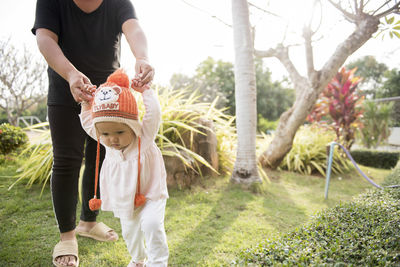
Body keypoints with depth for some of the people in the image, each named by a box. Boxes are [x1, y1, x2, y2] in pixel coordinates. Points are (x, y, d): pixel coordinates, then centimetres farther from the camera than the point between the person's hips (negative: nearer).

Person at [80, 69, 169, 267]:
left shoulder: (144, 137, -20)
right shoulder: (107, 142, -8)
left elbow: (154, 113, -30)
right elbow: (87, 122, 3)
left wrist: (145, 90, -21)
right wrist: (86, 103, -5)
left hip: (149, 197, -5)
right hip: (123, 201, 5)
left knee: (151, 224, -26)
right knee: (129, 232, 20)